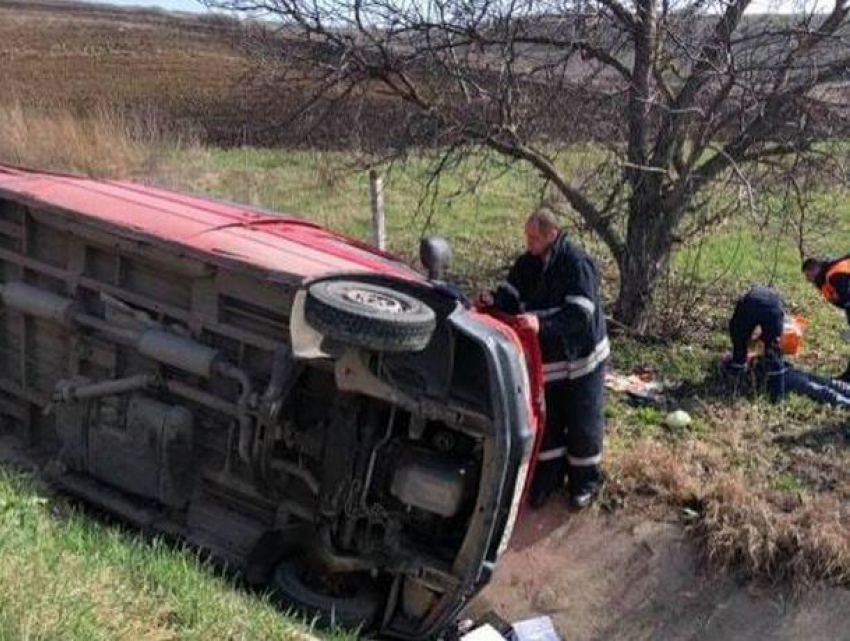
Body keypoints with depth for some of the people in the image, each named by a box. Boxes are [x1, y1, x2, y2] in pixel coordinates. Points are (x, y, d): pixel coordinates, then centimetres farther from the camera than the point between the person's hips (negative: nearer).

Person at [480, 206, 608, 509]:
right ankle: (549, 476, 31)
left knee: (582, 423, 7)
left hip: (581, 357, -6)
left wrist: (542, 323, -41)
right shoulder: (526, 264, 0)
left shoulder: (577, 263, -22)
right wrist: (495, 299, -21)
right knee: (546, 421, 15)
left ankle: (585, 480, 25)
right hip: (546, 358, 6)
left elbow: (580, 313, -29)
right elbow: (512, 297, 2)